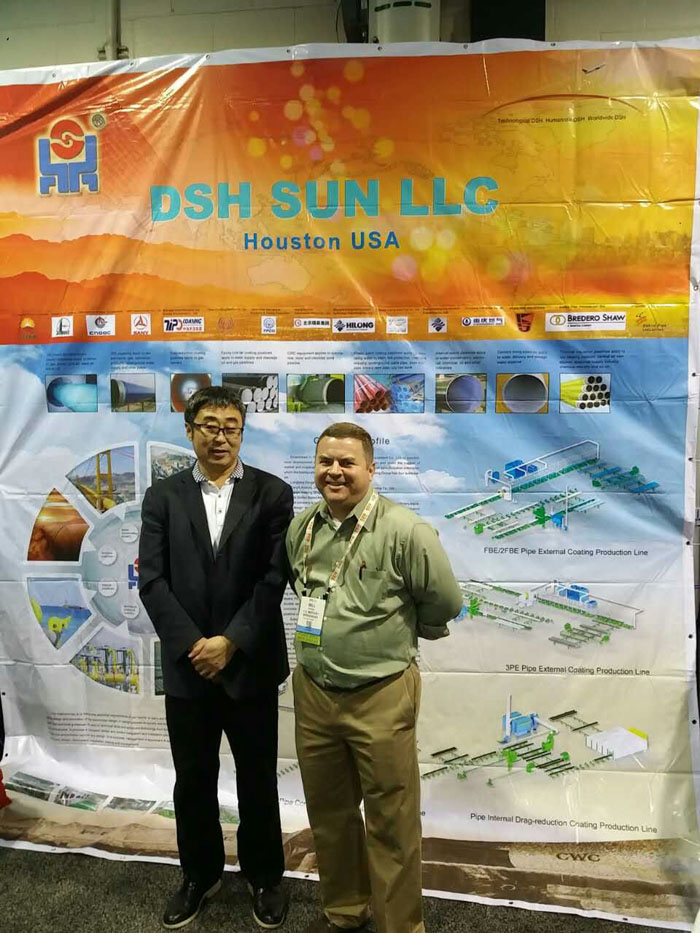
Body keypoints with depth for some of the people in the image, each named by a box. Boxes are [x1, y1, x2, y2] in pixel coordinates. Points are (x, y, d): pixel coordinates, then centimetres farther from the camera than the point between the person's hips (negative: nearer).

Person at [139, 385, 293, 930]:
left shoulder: (272, 493, -3)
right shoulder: (163, 497, 2)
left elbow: (275, 579, -9)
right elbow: (152, 580, -4)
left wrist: (230, 642, -16)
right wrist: (194, 645, -13)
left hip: (251, 666, -1)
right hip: (185, 666, 2)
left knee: (258, 780, 13)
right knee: (193, 781, 16)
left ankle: (264, 876, 36)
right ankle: (200, 875, 39)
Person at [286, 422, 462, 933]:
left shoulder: (404, 530, -16)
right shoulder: (300, 527, 3)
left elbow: (446, 601, -7)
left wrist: (396, 632, 6)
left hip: (381, 695, -5)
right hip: (313, 691, 6)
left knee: (390, 823, 8)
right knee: (328, 813, 21)